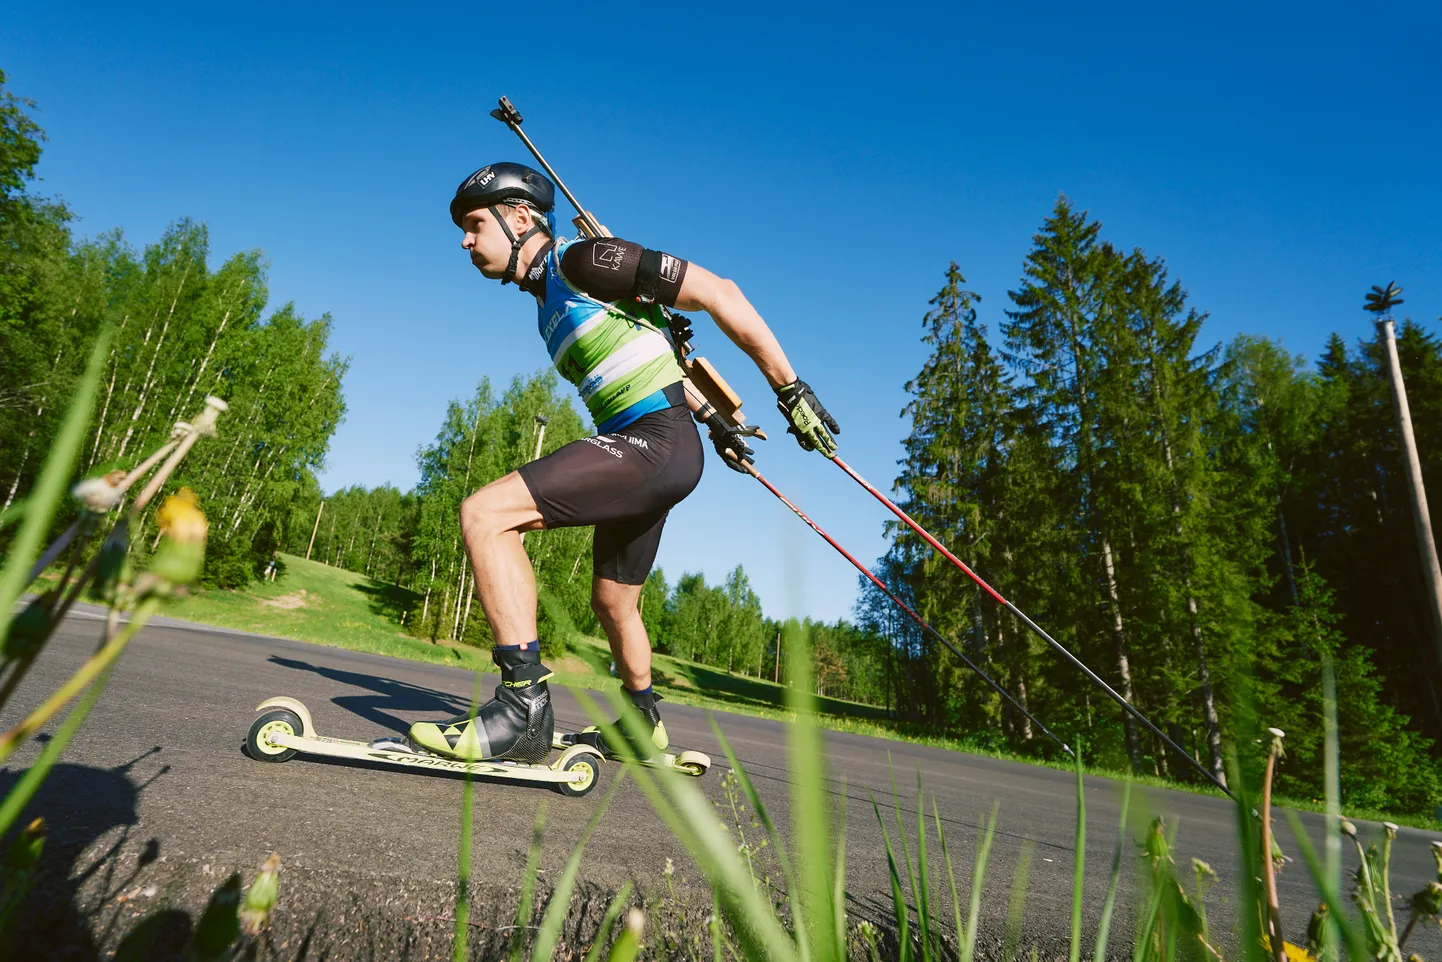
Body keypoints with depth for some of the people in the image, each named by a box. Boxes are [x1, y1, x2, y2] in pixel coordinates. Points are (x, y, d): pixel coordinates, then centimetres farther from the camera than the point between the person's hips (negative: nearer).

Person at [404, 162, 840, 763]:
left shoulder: (581, 259, -7)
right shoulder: (548, 298, 21)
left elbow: (717, 293, -11)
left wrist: (790, 389, -12)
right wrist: (713, 420, 33)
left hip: (656, 441, -10)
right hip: (642, 452, 10)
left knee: (485, 513, -20)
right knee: (612, 602, 22)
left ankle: (524, 707, -21)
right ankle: (643, 724, 42)